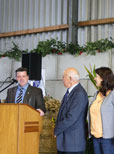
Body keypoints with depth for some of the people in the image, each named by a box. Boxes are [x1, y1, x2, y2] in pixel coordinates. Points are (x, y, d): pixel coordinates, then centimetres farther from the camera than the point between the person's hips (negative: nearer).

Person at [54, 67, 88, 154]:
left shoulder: (80, 94, -18)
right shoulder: (70, 92, 12)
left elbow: (71, 117, -22)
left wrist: (57, 130, -12)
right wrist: (57, 129, 7)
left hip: (74, 141, -9)